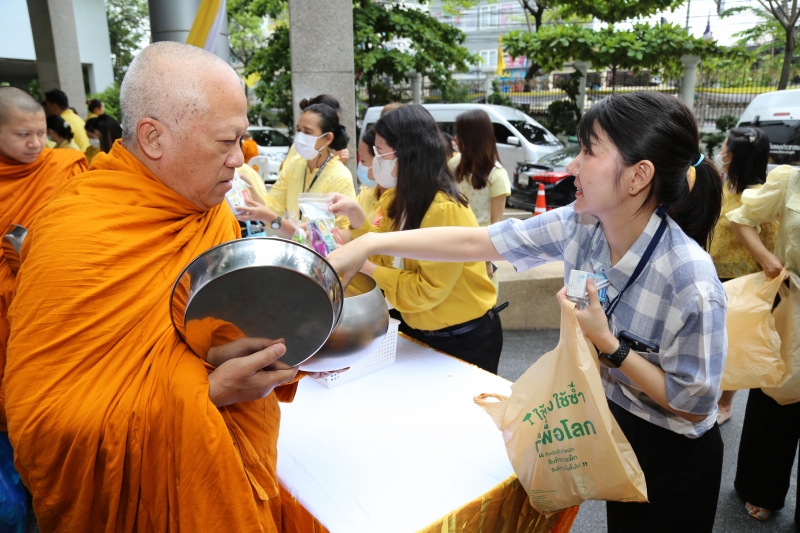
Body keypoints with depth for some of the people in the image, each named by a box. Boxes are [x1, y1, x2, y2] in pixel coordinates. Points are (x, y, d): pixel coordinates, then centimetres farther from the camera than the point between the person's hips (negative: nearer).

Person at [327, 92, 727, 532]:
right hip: (610, 426, 5)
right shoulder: (580, 225, -16)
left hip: (671, 458, -5)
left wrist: (606, 344, -30)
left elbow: (693, 407, -20)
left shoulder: (690, 282, -32)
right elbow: (476, 241, -15)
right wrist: (369, 244, -20)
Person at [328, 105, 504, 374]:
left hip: (464, 339, -7)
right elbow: (389, 256, 2)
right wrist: (356, 214, -8)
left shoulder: (444, 210, -28)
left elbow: (427, 291, -27)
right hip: (417, 330, 8)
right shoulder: (399, 199, -2)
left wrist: (367, 267, -27)